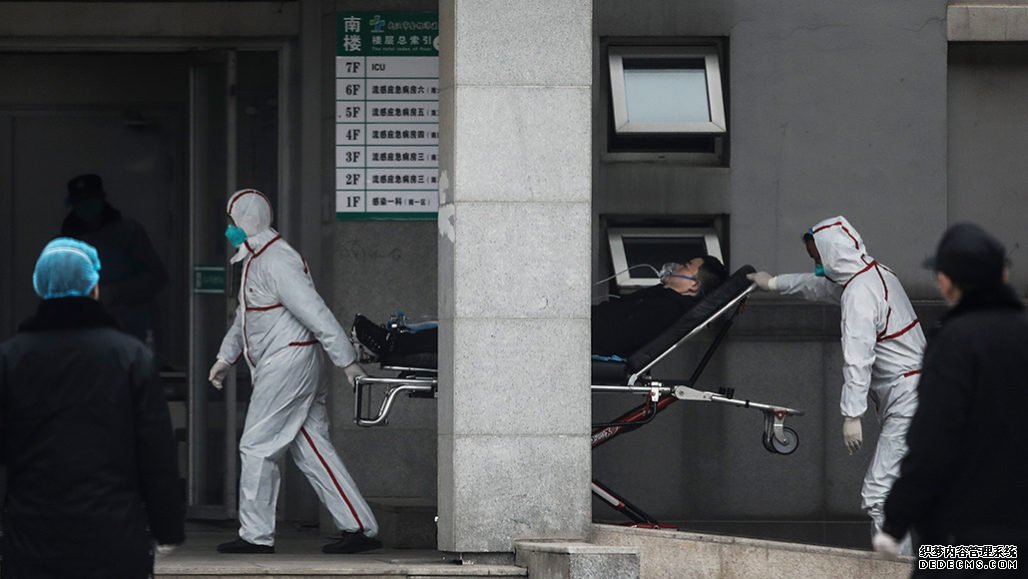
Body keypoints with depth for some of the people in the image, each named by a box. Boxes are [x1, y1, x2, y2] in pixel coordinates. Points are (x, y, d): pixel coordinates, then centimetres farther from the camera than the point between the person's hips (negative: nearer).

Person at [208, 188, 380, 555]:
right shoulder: (255, 260, 17)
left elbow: (315, 312, -21)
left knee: (257, 447, -4)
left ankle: (256, 535, 2)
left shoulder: (275, 261, -16)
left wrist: (347, 362, -23)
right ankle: (359, 528, 5)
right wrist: (226, 357, 31)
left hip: (287, 362, -10)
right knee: (310, 449, 7)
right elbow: (244, 317, 31)